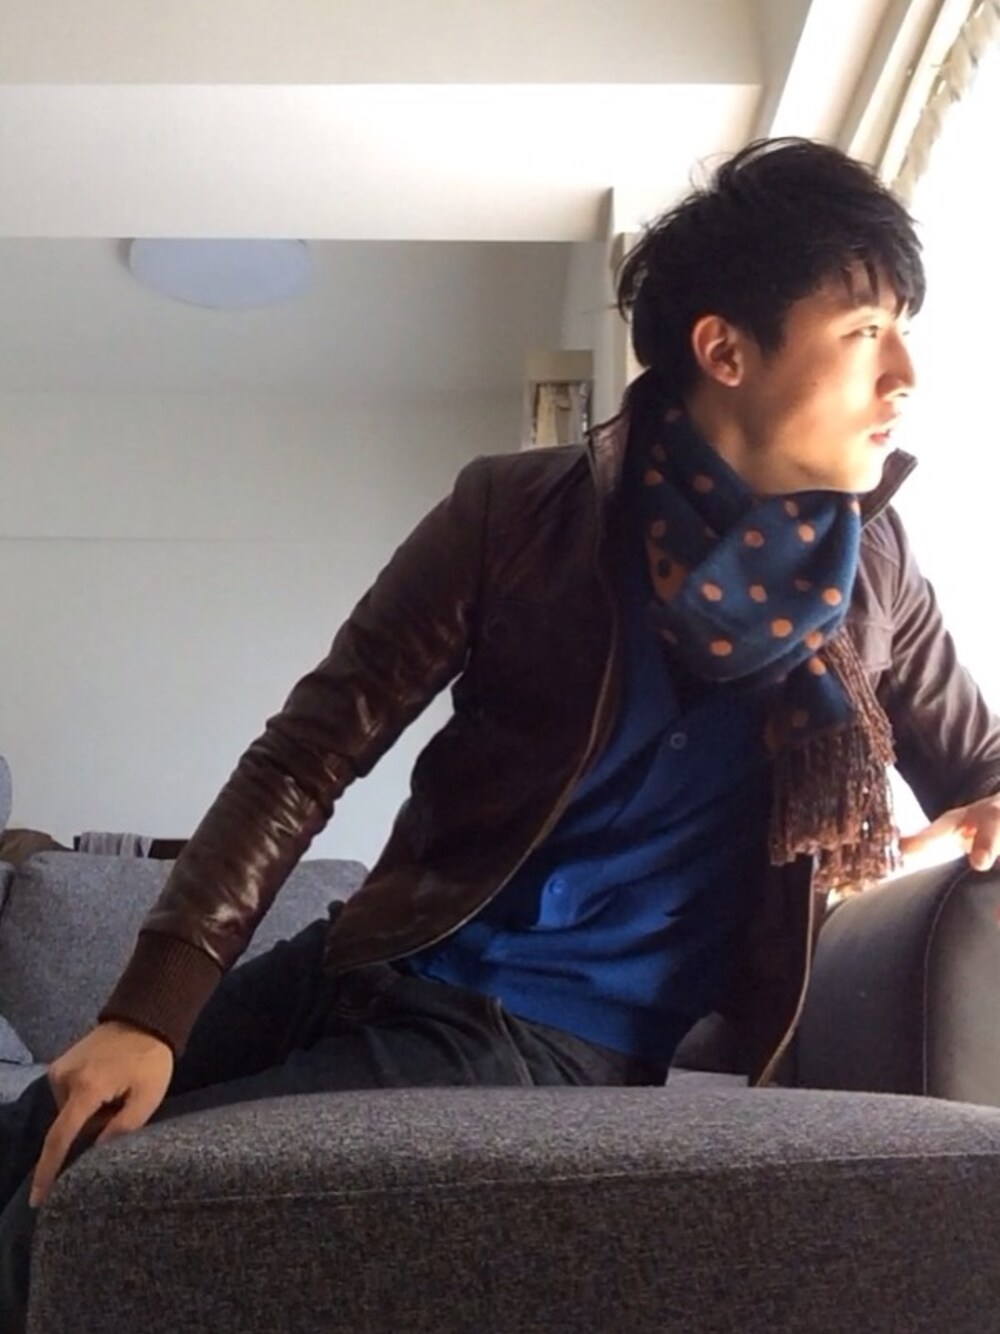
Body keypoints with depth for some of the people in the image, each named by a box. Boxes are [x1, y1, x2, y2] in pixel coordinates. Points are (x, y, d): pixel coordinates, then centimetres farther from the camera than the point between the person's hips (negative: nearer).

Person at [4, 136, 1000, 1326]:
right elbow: (309, 755, -8)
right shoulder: (518, 512, -8)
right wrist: (151, 1005, -17)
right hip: (374, 961, 2)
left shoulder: (873, 570, -3)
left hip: (547, 1038, -2)